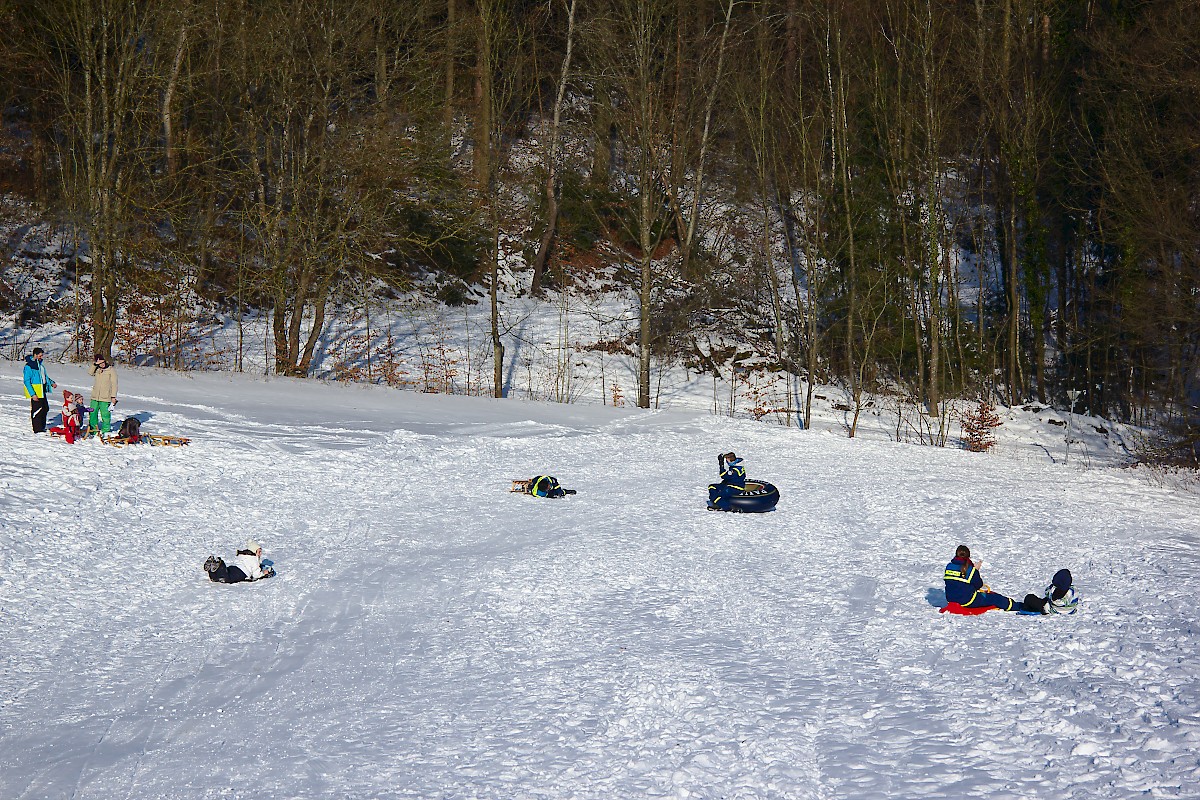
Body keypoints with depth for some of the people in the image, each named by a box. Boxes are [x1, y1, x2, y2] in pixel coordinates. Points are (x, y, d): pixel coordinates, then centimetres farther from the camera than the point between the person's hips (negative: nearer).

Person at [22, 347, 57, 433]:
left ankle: (42, 427, 26)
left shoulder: (40, 364, 12)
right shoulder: (29, 366, -15)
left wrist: (51, 383, 14)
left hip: (42, 391, 9)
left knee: (45, 408, 13)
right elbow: (27, 381, -17)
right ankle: (37, 429, 2)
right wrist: (33, 394, -22)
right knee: (37, 410, -5)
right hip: (35, 392, -9)